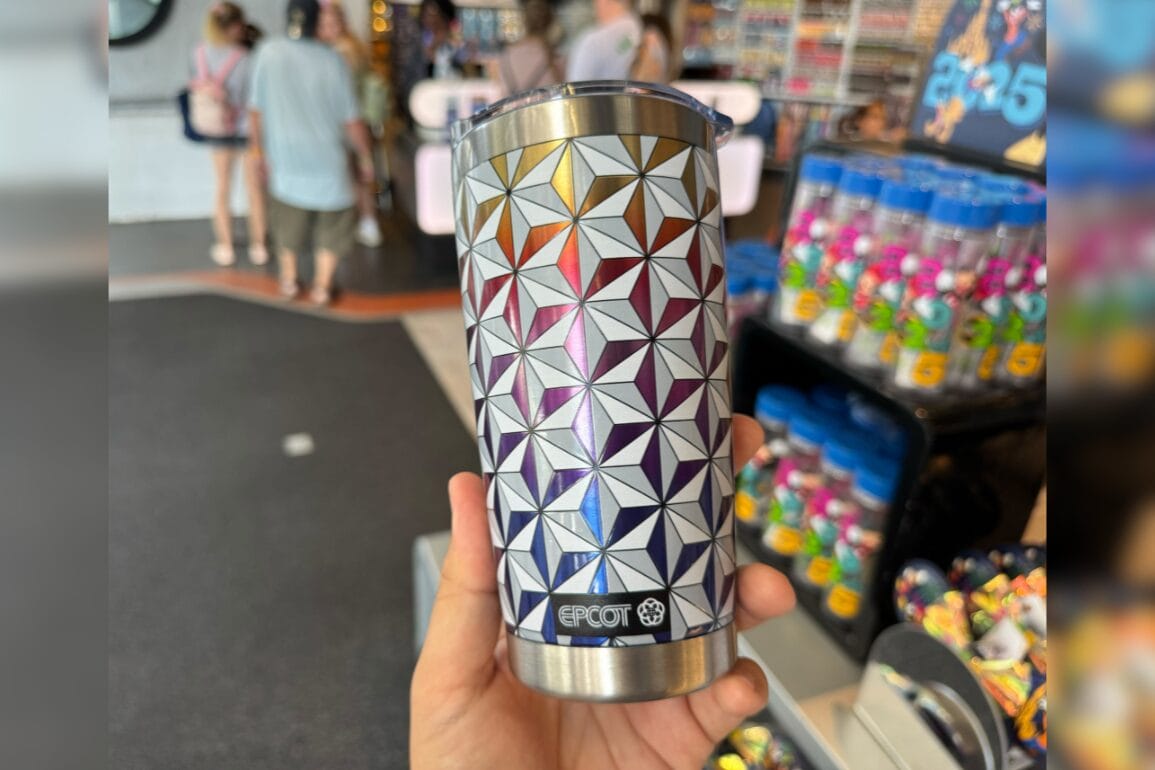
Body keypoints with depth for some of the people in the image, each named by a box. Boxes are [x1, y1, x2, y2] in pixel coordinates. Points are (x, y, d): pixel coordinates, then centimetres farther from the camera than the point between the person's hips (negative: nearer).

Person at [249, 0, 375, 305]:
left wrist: (260, 149, 10)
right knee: (334, 222, 16)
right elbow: (351, 120, -11)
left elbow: (256, 111, -4)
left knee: (288, 221, 21)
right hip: (326, 159, -2)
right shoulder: (332, 60, -14)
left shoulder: (268, 53, -9)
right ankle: (322, 286, 18)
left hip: (284, 156, 3)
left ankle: (288, 280, 34)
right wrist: (365, 157, 3)